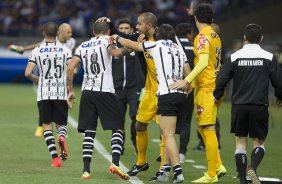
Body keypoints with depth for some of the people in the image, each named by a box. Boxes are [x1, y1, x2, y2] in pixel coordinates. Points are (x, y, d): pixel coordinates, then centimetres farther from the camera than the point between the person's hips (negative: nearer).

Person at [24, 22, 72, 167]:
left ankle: (55, 158, -8)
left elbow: (28, 73, -8)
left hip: (44, 94, -1)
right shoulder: (64, 50, 1)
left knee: (47, 125, 6)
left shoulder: (37, 51, -2)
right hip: (61, 93, 1)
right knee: (61, 123, 13)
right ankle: (62, 137, -23)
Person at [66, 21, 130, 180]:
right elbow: (114, 52, -21)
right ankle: (115, 163, -17)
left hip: (87, 92, 4)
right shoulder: (106, 40, 3)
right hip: (105, 91, -4)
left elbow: (70, 68, 9)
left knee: (89, 132, 8)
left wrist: (71, 90, 15)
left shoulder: (83, 46, 16)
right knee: (118, 129, 2)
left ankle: (86, 170, -3)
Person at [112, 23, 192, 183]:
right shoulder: (179, 49, 19)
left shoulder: (157, 45, 3)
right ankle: (165, 171, 11)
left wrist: (117, 38, 27)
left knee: (169, 135, -9)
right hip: (180, 95, 7)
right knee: (168, 134, 13)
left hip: (167, 95, -7)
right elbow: (188, 75, 17)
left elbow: (132, 45, 11)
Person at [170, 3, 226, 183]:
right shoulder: (215, 36, 14)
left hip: (206, 88, -9)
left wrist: (186, 81, -31)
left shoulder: (203, 36, -12)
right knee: (203, 128, 16)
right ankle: (218, 166, 14)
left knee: (208, 129, -7)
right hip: (215, 86, 9)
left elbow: (203, 62, -25)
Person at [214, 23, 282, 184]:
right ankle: (253, 168, -18)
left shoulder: (235, 57, -1)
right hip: (259, 107, -1)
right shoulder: (268, 57, -3)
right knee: (259, 142, 10)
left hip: (239, 106, 1)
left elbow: (221, 80, -3)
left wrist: (217, 96, 15)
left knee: (241, 142, 9)